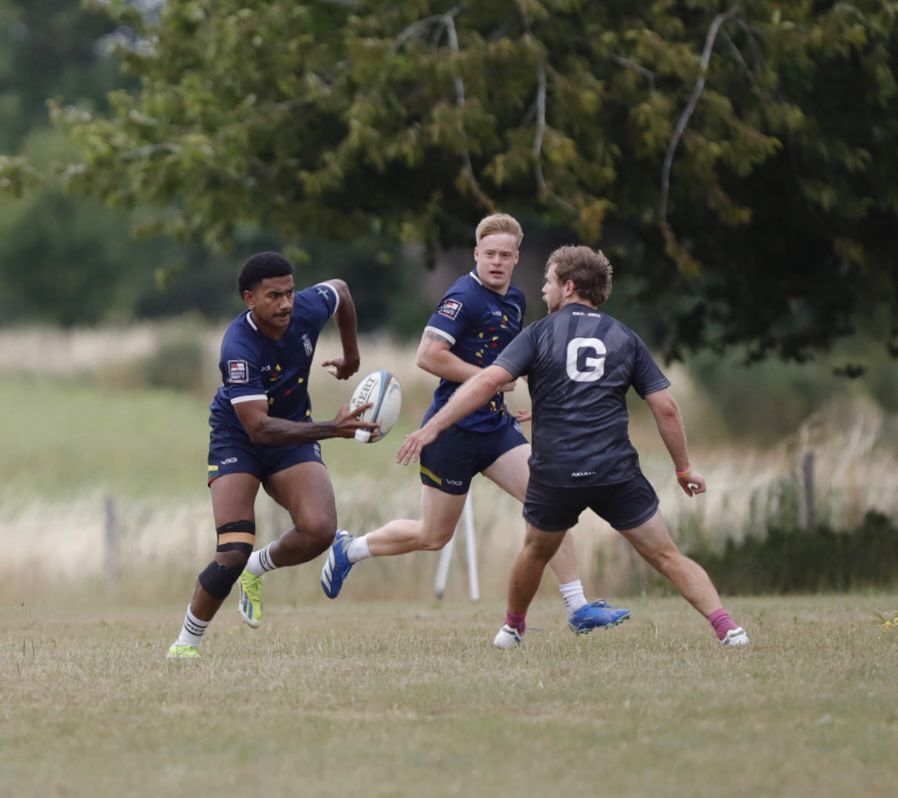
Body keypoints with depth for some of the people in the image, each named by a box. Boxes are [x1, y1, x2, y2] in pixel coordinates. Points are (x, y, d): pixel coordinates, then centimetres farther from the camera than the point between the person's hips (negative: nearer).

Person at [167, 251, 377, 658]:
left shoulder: (308, 308, -17)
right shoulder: (239, 348, -32)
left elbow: (340, 290, 10)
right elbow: (259, 427, -36)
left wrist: (351, 355, 20)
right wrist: (331, 428, -43)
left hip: (294, 435, 5)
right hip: (236, 440, -5)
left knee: (319, 529, -20)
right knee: (233, 554, -18)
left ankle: (259, 567, 13)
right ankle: (187, 640, 5)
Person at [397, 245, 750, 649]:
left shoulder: (540, 333, 4)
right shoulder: (624, 338, 9)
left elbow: (488, 380, -9)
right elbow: (666, 408, 6)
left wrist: (432, 427, -9)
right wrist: (683, 468, 16)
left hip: (554, 474, 0)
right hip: (616, 472, 0)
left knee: (536, 550, 27)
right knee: (666, 556, 3)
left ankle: (512, 627, 42)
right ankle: (726, 625, -12)